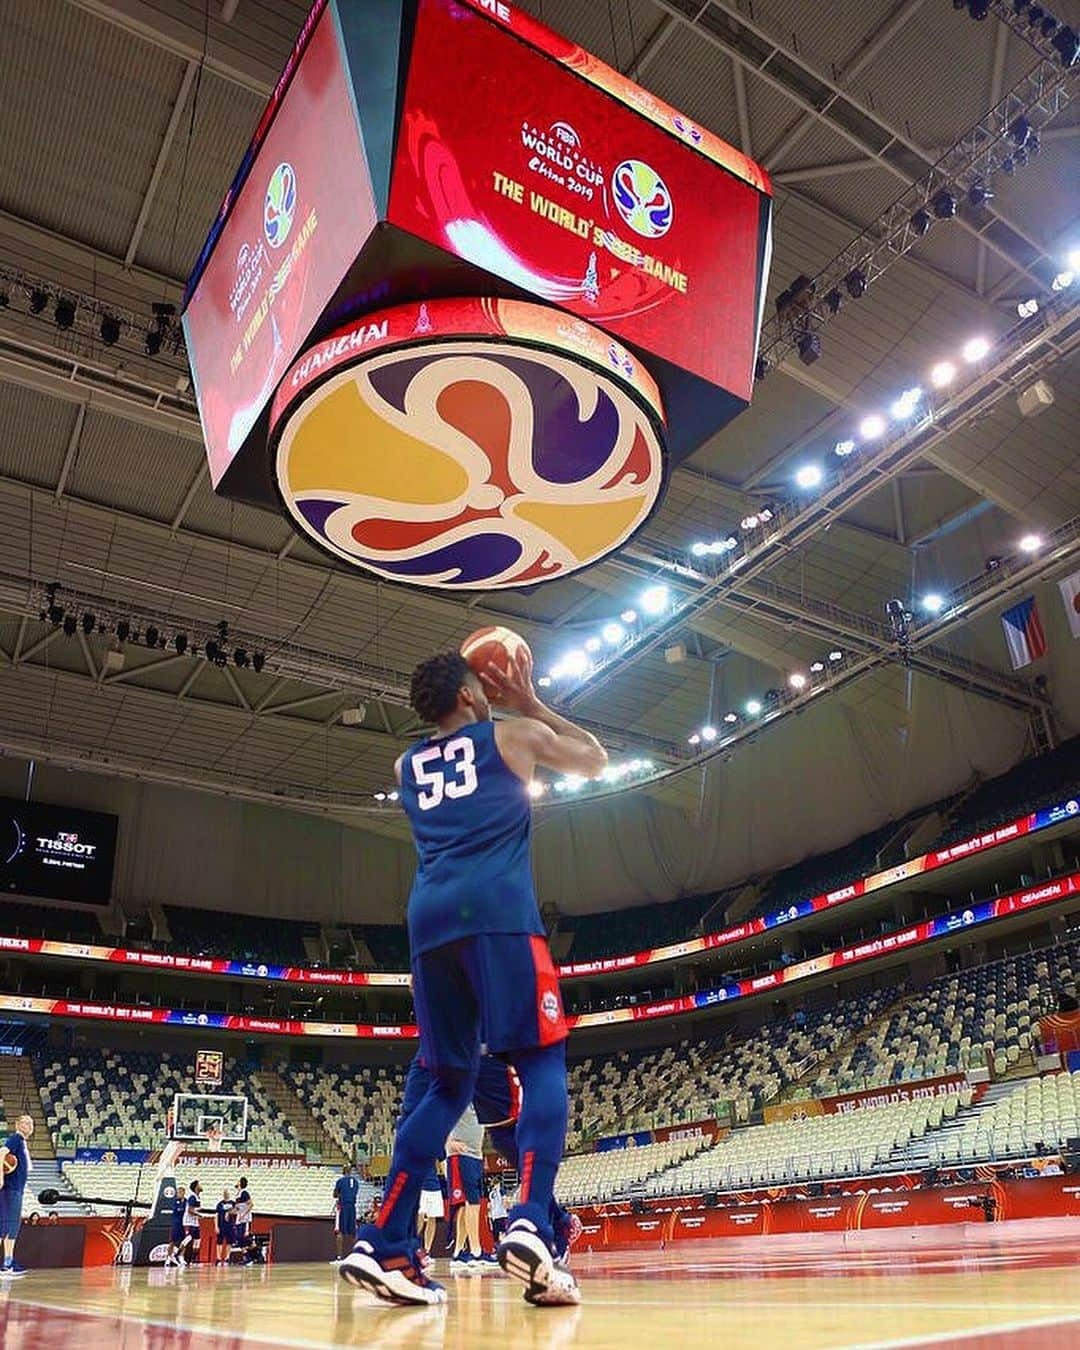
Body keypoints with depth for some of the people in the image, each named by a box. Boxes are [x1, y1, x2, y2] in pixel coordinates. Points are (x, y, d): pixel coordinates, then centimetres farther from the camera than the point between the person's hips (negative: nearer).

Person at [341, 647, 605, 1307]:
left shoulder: (406, 765, 25)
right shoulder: (513, 734, 13)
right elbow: (596, 759, 28)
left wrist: (502, 713, 43)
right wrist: (530, 702, 32)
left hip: (429, 919, 5)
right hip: (497, 910, -5)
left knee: (450, 1084, 13)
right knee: (543, 1062, -2)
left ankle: (384, 1245, 4)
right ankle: (531, 1227, -22)